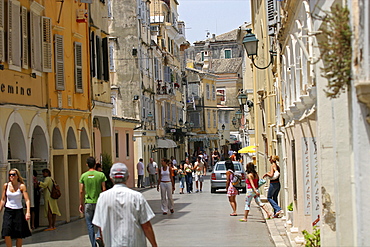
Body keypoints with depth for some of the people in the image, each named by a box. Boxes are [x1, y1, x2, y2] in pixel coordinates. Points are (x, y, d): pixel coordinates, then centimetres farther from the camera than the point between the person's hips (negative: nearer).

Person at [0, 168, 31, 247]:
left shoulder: (21, 186, -6)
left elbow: (27, 200, -13)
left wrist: (28, 212, -25)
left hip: (18, 211, -1)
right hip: (8, 211, 1)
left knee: (20, 234, 2)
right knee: (7, 233, -11)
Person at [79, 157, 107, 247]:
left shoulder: (83, 176, -1)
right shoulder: (101, 175, -5)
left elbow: (81, 191, -1)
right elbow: (103, 189, -4)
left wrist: (81, 204, 8)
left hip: (88, 203, 1)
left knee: (90, 224, 8)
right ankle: (99, 236, -11)